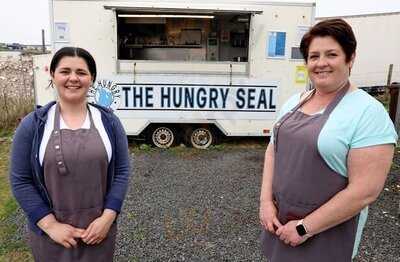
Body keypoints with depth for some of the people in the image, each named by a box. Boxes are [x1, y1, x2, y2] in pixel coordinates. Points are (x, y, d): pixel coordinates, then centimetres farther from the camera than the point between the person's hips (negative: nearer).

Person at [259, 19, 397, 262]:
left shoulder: (368, 112, -17)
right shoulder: (294, 101, 3)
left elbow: (365, 191, -20)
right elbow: (273, 150, 6)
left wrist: (305, 227, -17)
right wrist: (266, 201, -5)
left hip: (327, 230, -6)